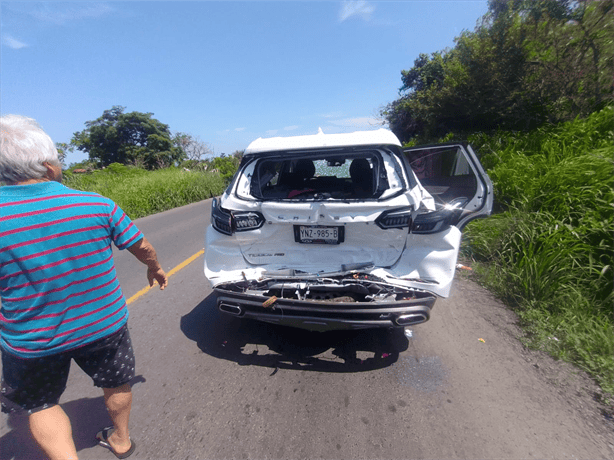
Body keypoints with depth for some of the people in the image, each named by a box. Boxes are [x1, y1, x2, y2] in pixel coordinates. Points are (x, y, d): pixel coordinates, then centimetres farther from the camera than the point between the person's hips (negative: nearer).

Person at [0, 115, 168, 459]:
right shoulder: (98, 205, -16)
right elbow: (141, 246, -4)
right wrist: (156, 268, 16)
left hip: (32, 341, 0)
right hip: (105, 325, 1)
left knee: (41, 405, 28)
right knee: (117, 383, 27)